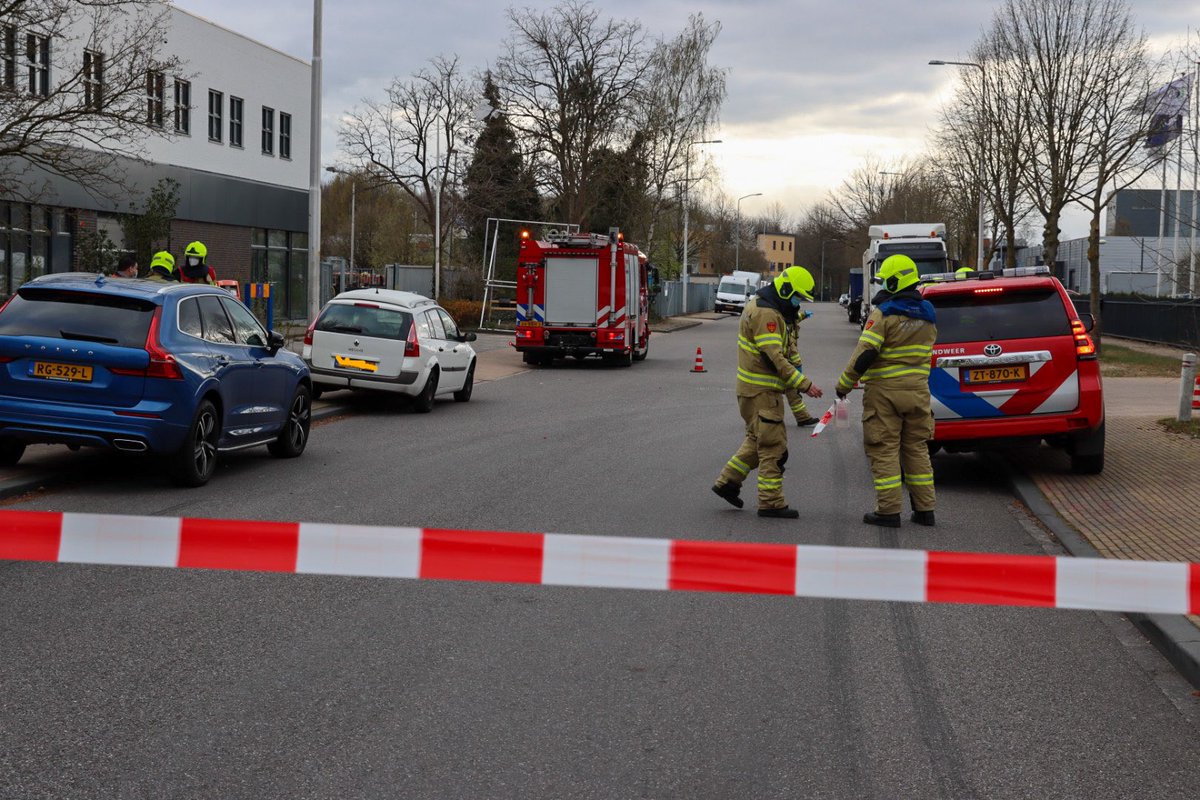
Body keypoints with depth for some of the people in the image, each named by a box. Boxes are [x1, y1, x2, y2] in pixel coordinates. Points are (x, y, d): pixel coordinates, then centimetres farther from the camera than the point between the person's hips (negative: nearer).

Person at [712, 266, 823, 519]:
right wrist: (804, 384, -26)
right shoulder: (766, 314, -21)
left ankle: (728, 481, 25)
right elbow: (775, 358, -26)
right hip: (761, 392, -10)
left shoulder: (761, 306, 13)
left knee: (758, 440, 21)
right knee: (773, 447, -4)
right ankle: (771, 502, 1)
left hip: (758, 388, 10)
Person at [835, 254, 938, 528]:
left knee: (884, 450, -1)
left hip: (885, 391, -6)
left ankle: (889, 510, -2)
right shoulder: (927, 315, 10)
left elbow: (864, 354, -17)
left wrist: (844, 384, -8)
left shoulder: (884, 314, -14)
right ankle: (924, 509, 14)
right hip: (918, 390, 6)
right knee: (916, 448, 13)